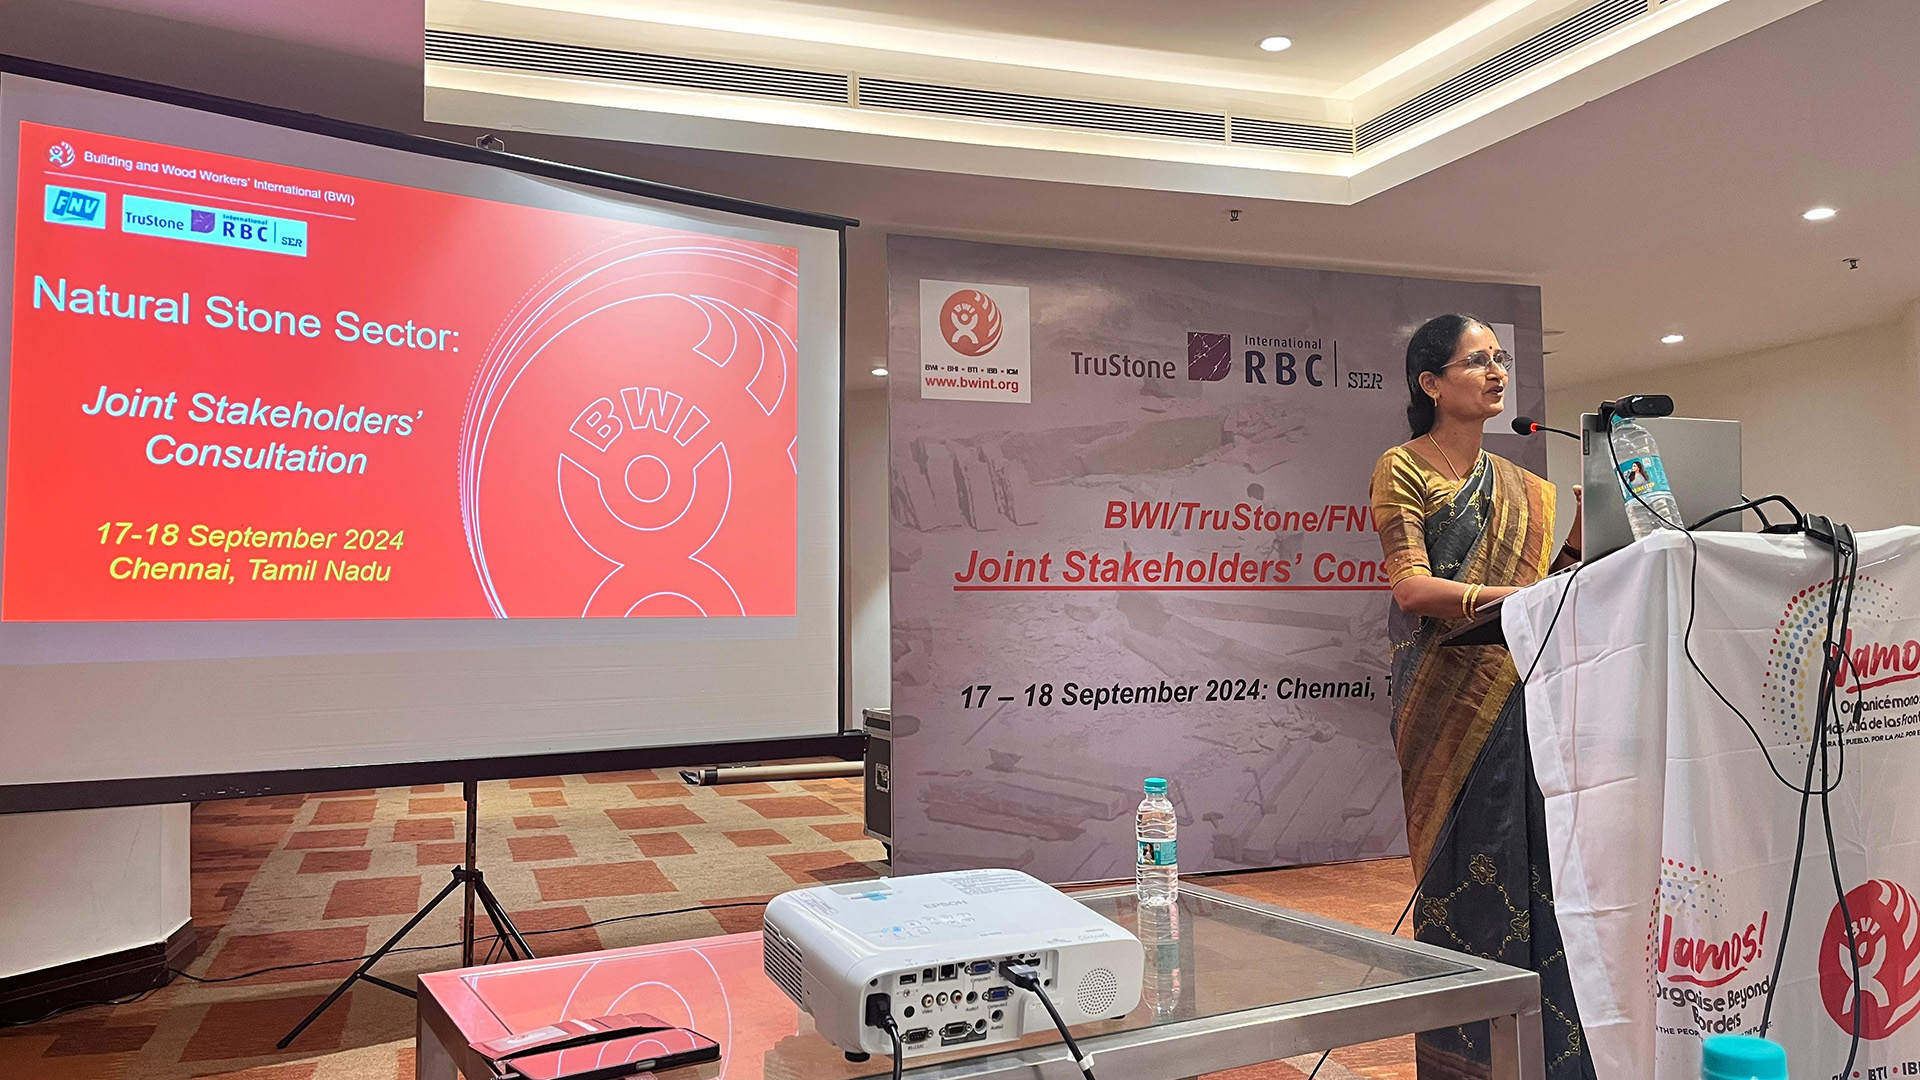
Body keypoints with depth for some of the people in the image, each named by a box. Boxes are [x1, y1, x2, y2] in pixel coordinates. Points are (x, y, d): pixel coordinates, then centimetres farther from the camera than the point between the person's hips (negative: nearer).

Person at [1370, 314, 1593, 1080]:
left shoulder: (1518, 485, 16)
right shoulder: (1402, 470, -2)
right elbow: (1412, 587, -12)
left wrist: (1580, 536, -3)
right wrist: (1518, 599, -21)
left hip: (1521, 694, 6)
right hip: (1451, 699, -5)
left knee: (1537, 865, 4)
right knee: (1468, 868, -2)